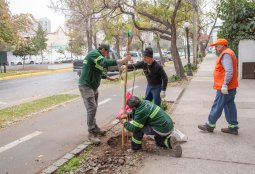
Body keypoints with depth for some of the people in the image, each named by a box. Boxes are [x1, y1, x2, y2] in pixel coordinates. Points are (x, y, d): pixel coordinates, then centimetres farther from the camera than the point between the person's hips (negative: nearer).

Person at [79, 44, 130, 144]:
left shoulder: (98, 57, 19)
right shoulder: (94, 53, -14)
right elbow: (105, 63, -31)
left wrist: (109, 78, 21)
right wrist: (122, 61, -33)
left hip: (93, 86, 10)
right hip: (86, 86, -10)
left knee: (94, 108, 15)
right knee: (91, 108, -12)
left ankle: (95, 128, 26)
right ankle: (91, 133, -5)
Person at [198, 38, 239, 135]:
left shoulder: (225, 54, -17)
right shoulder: (227, 53, 17)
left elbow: (229, 71, -26)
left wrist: (225, 84, -26)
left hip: (224, 87, -10)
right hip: (230, 87, 10)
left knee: (217, 106, 0)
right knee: (230, 106, 12)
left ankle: (210, 125, 11)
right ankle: (233, 127, 18)